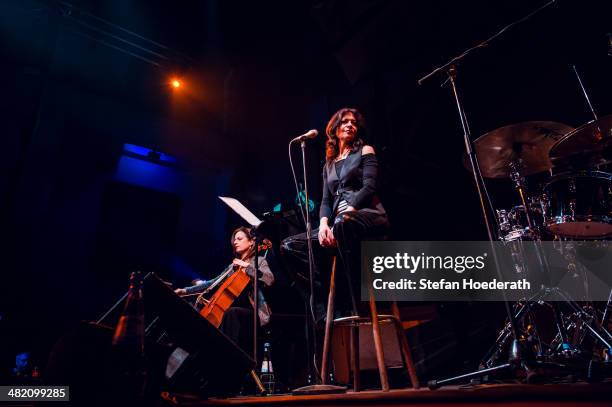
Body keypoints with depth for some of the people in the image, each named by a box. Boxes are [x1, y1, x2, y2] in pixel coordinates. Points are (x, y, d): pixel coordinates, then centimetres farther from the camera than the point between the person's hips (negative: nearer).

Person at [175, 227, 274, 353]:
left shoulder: (259, 261, 1)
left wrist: (247, 266, -19)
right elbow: (213, 283, 15)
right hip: (237, 311, 6)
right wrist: (186, 290, 9)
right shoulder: (233, 266, 18)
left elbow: (269, 280, -19)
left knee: (231, 313, -35)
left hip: (255, 312, -6)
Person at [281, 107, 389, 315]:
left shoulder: (365, 151, 11)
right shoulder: (329, 164, 24)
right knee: (288, 246, -10)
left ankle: (361, 305, -38)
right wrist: (324, 223, -9)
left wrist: (344, 213, -18)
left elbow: (369, 187, -4)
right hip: (338, 224, 6)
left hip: (369, 215, -5)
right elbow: (326, 200, 13)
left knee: (343, 223, -42)